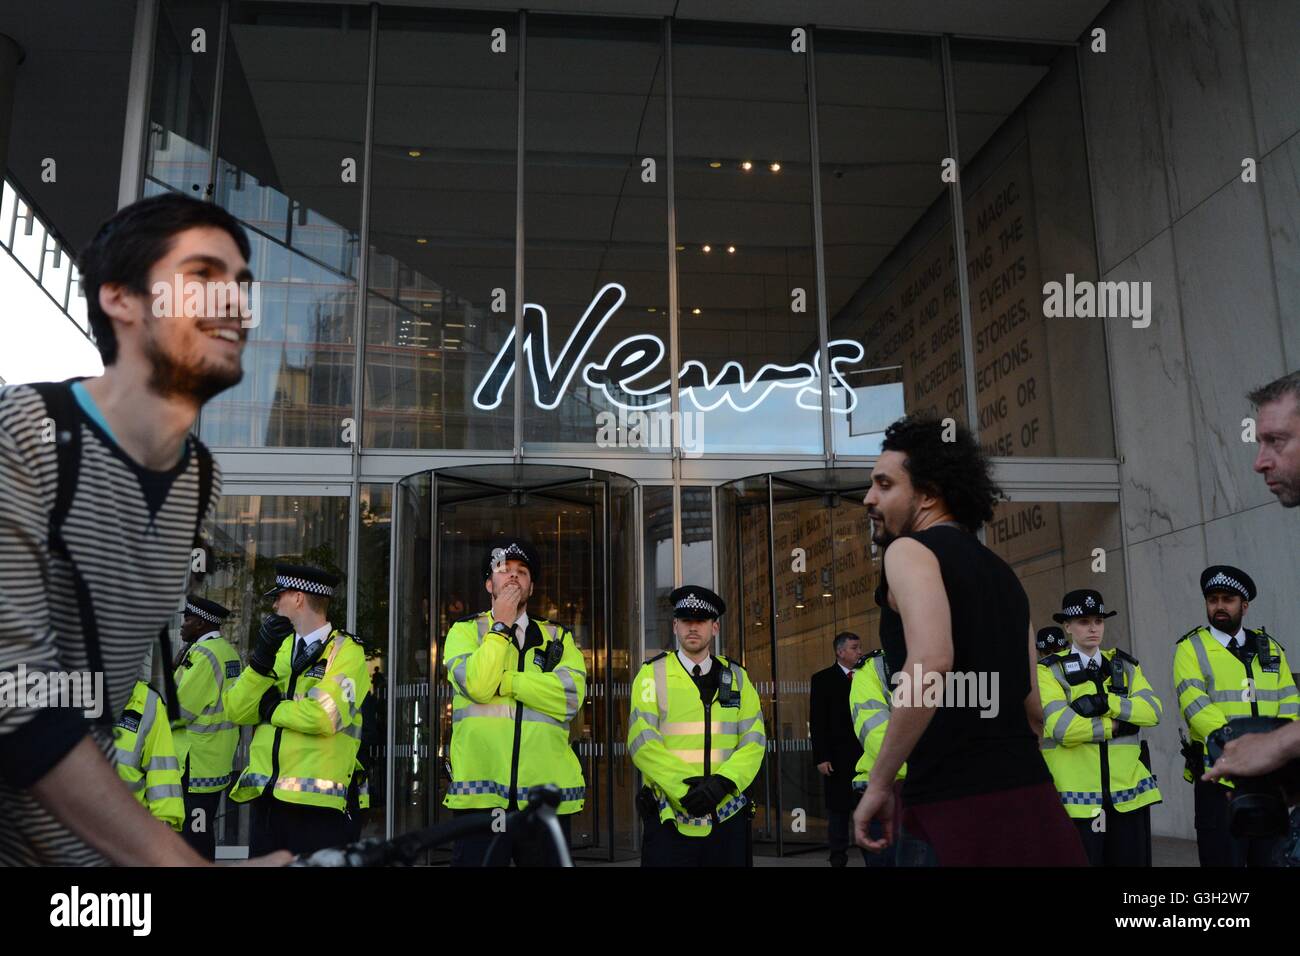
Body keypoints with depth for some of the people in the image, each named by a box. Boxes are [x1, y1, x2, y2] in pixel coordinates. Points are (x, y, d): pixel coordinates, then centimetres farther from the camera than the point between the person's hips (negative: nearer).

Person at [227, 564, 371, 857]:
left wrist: (272, 708, -4)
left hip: (315, 800, -6)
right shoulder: (279, 648, 16)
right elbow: (236, 711, 5)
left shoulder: (346, 651, -4)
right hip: (265, 796, 6)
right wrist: (261, 656, -8)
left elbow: (323, 716, -20)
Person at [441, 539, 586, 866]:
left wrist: (501, 680, -7)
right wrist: (502, 625, -3)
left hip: (547, 794, 2)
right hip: (481, 793, -2)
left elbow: (571, 695, -5)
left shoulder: (559, 637, 15)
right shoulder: (464, 631, 11)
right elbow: (476, 686, -10)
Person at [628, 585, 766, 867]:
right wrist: (685, 789, -18)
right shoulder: (653, 674, 0)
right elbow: (642, 742, -9)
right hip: (671, 817, -3)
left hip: (727, 816, 3)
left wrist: (722, 783, -15)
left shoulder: (736, 677, 9)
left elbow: (754, 740, 1)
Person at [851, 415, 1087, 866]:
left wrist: (879, 784, -16)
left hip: (962, 805, -8)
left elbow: (930, 664, -23)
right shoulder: (1002, 573, 20)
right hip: (1031, 796, 8)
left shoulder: (910, 550, -5)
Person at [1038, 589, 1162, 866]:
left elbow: (1154, 710, -3)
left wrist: (1106, 703, -15)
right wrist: (1116, 726, -7)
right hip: (1077, 799, -4)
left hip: (1128, 796, 4)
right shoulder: (1048, 671, -1)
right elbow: (1062, 727, -15)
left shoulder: (1125, 665, 13)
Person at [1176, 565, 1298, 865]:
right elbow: (1196, 706, -12)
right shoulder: (1191, 648, 0)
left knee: (1270, 858, 10)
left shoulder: (1270, 648, 13)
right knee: (1224, 859, 0)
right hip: (1220, 778, -4)